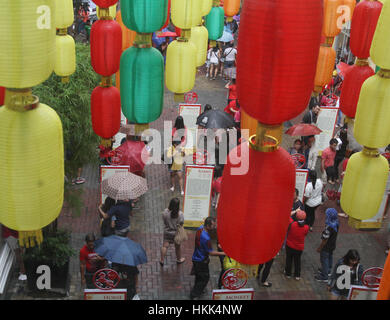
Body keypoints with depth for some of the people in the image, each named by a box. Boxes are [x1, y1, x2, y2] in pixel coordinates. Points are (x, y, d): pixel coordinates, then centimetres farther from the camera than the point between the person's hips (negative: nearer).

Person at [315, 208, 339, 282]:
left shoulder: (329, 227, -37)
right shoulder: (336, 222, -12)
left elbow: (325, 240, -28)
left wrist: (320, 248, -15)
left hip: (327, 246, -8)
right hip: (332, 245, 8)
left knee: (324, 259, 9)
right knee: (330, 257, 28)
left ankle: (324, 277, 22)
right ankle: (328, 270, 50)